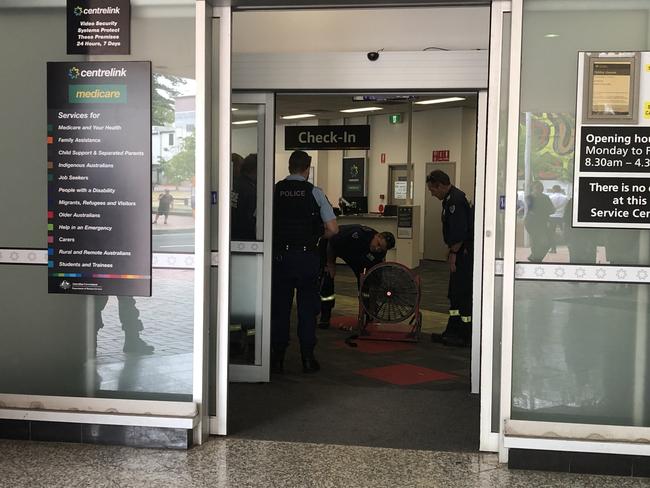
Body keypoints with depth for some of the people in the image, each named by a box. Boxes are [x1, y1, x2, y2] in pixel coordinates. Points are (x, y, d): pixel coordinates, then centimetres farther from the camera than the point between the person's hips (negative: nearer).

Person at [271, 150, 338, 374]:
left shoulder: (274, 191, 0)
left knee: (280, 307, 9)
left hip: (280, 256, 1)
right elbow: (332, 229, -6)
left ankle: (277, 359, 11)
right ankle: (308, 359, 11)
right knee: (307, 308, 8)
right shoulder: (314, 192, -3)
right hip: (307, 256, -1)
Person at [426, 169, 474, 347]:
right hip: (464, 253, 11)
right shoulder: (453, 197, 16)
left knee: (463, 294, -6)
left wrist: (453, 253, -16)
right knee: (455, 293, 14)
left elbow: (459, 232, -23)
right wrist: (453, 252, 19)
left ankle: (466, 336, -1)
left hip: (466, 253, -11)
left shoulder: (455, 200, -18)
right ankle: (453, 331, 20)